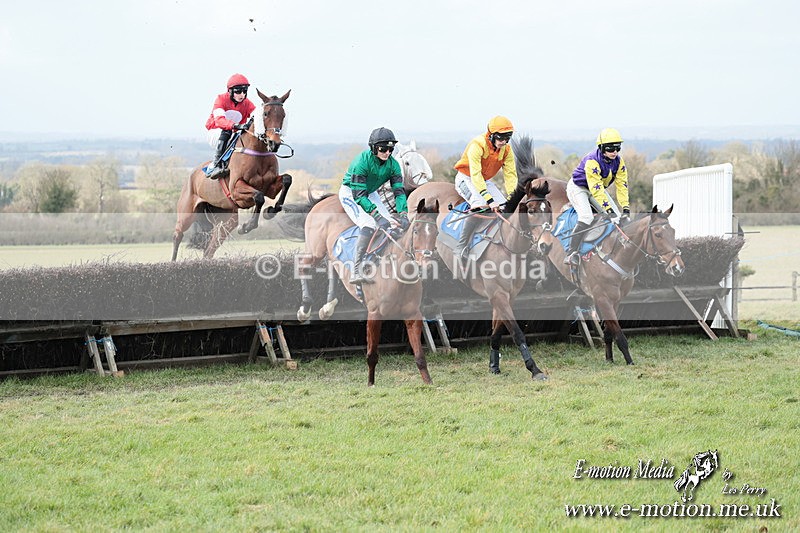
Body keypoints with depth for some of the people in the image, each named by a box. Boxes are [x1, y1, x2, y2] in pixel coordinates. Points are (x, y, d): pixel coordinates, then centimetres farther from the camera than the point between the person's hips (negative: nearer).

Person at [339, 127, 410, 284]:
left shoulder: (393, 164, -13)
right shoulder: (362, 161, -31)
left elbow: (399, 191, -14)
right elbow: (359, 195, -34)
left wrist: (403, 215, -30)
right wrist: (377, 215, -41)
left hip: (370, 193, 7)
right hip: (350, 192, -7)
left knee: (393, 225, -8)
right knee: (368, 225, -29)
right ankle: (356, 272, -34)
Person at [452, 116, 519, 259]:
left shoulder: (506, 150, -10)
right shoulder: (477, 145, -30)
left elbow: (510, 174, -11)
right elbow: (475, 174, -37)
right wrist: (489, 199, -44)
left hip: (484, 181, 7)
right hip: (466, 179, -7)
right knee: (480, 205, -32)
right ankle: (461, 249, -29)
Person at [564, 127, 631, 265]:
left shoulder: (619, 162, -11)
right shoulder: (592, 161, -33)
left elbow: (622, 185, -10)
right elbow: (596, 188, -37)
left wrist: (626, 208, -19)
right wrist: (608, 209, -41)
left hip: (599, 189, 8)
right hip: (578, 188, -8)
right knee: (586, 217, -28)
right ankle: (571, 253, -28)